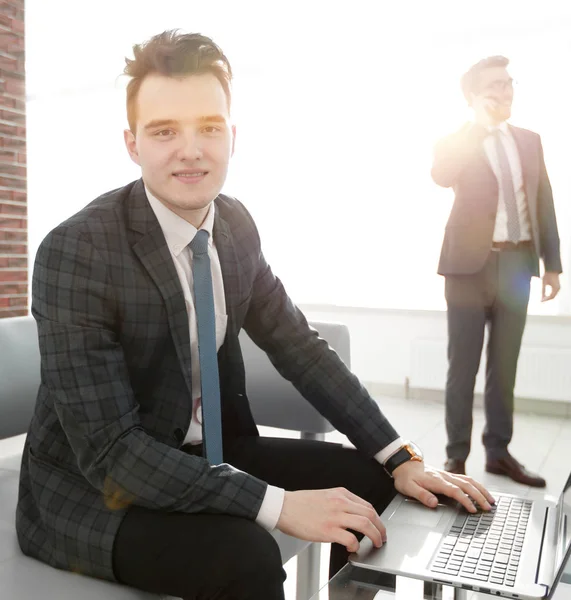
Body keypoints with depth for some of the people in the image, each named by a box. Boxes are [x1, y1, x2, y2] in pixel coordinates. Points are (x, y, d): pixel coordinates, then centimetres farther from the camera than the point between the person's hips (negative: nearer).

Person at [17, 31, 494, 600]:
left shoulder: (236, 224, -3)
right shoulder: (73, 253, -23)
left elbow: (299, 347, 1)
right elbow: (107, 447, -25)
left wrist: (401, 460, -6)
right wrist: (279, 505, -30)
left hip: (207, 453, 6)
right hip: (92, 488, -5)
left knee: (370, 481, -1)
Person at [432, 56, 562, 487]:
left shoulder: (530, 141, 14)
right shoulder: (456, 143, 2)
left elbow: (545, 204, 13)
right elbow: (442, 177, -21)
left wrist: (552, 263, 8)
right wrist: (480, 126, -13)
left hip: (516, 263, 4)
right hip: (471, 263, -4)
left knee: (505, 364, 10)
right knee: (463, 366, 1)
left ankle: (499, 451, 22)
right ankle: (456, 455, 11)